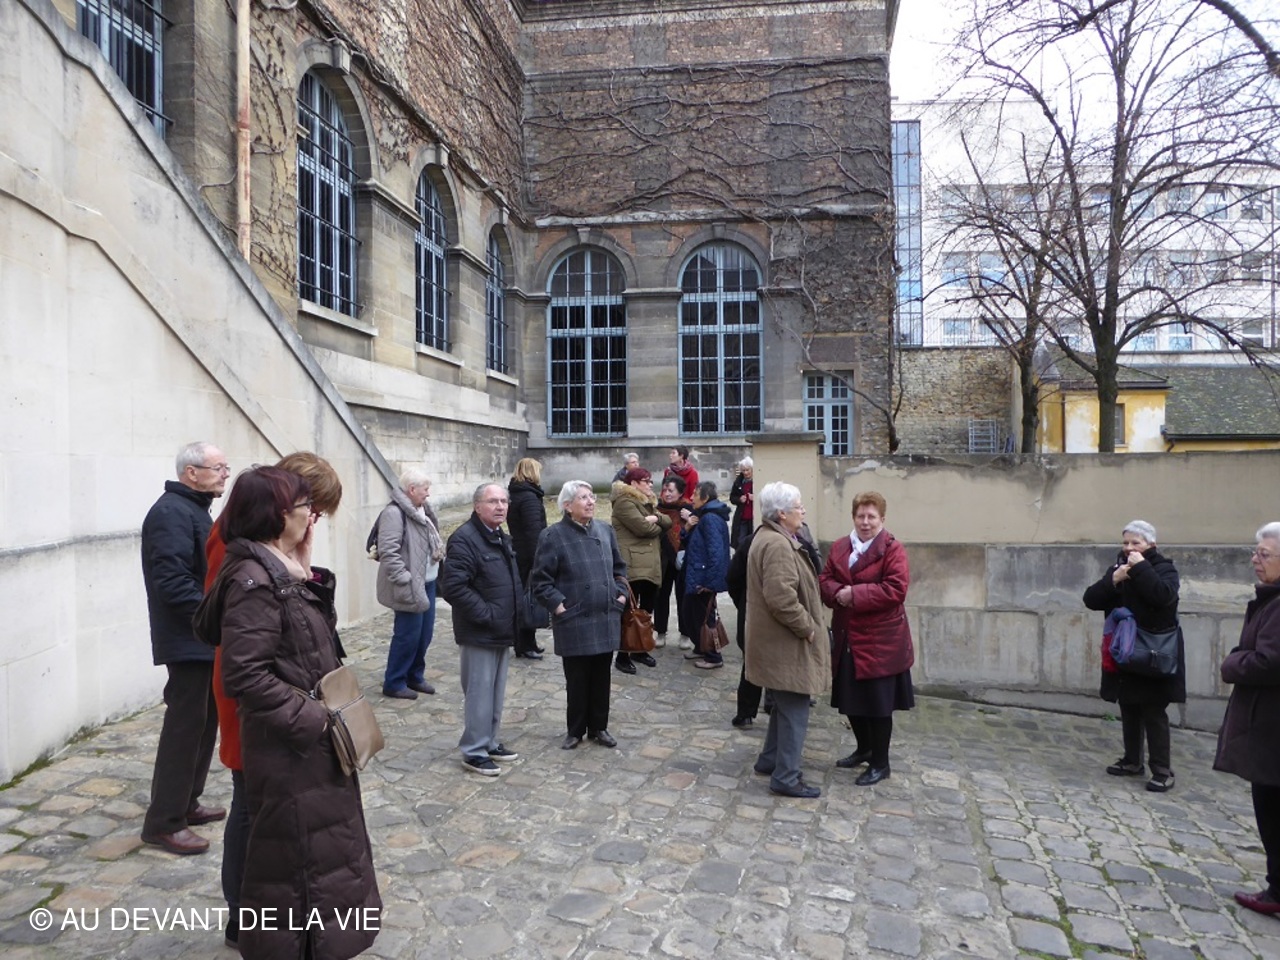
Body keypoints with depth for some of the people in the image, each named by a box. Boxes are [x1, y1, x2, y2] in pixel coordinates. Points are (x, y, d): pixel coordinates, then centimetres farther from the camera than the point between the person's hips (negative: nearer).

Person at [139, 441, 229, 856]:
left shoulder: (194, 510, 16)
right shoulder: (172, 513, -17)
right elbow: (173, 582, -25)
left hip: (205, 639, 10)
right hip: (188, 641, -10)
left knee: (204, 723, 17)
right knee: (184, 727, -4)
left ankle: (185, 803, 29)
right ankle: (164, 822, 7)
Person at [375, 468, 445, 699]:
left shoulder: (423, 510, 12)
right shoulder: (394, 513, -17)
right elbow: (388, 552, -23)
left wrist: (441, 554, 6)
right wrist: (405, 581, -23)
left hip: (428, 583, 9)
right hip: (411, 587, -9)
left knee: (424, 634, 16)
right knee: (407, 636, 1)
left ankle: (415, 676, 31)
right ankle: (394, 683, 16)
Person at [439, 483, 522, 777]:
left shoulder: (502, 539, 13)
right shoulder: (465, 539, -18)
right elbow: (453, 587, -26)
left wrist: (515, 618, 11)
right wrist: (485, 615, -22)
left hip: (503, 631, 9)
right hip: (479, 633, -9)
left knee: (497, 692, 18)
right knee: (479, 694, 0)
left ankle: (490, 742, 31)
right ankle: (474, 751, 14)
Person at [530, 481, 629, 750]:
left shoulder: (605, 531, 7)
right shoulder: (553, 536, -10)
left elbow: (619, 567, 19)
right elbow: (540, 581, -8)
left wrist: (621, 593, 8)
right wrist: (558, 605, -13)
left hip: (606, 619, 5)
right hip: (574, 623, -4)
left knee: (601, 677, 13)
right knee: (576, 679, 8)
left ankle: (599, 727, 29)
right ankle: (575, 730, 25)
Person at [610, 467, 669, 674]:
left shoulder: (648, 503, 22)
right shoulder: (624, 502, -9)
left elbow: (668, 522, 11)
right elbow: (642, 527, -19)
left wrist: (656, 518, -10)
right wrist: (658, 528, 1)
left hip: (650, 566, 9)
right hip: (632, 566, -9)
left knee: (646, 610, 14)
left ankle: (640, 650, 27)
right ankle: (622, 656, 3)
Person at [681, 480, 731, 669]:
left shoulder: (711, 518, -19)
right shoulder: (703, 516, 13)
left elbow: (716, 552, -27)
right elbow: (691, 544, 15)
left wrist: (709, 582, -26)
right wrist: (688, 528, -4)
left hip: (704, 579, -10)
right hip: (696, 576, 10)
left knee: (703, 618, 2)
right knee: (692, 614, 19)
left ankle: (714, 657, 15)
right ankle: (701, 649, 34)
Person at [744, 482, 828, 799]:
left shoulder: (769, 537, 12)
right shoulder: (777, 545, -23)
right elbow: (782, 598, -31)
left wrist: (805, 625, 19)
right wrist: (807, 627, -18)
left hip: (781, 639, 11)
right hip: (787, 643, -11)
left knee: (786, 704, 21)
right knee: (795, 709, -1)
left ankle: (769, 760, 33)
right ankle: (786, 777, 9)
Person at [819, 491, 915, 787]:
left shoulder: (892, 549, -9)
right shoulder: (839, 547, 9)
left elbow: (895, 590, -18)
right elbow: (825, 579, 8)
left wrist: (855, 594, -21)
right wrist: (837, 593, -14)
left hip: (879, 640, -6)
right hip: (846, 638, 6)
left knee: (877, 703, 5)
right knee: (850, 698, 16)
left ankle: (880, 763, 22)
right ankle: (864, 748, 38)